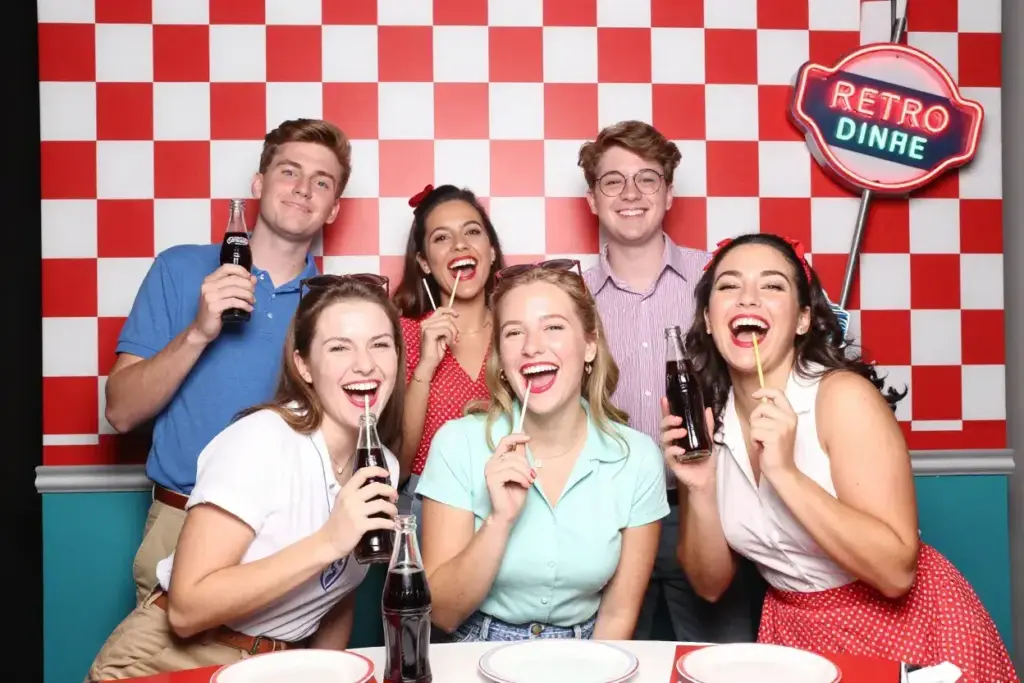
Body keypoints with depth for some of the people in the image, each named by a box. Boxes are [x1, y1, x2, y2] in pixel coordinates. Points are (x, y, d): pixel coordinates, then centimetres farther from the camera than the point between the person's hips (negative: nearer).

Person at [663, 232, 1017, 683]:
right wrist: (699, 488, -17)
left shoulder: (843, 396, -21)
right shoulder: (707, 420, -6)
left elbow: (896, 571, -25)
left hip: (905, 629, -4)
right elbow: (711, 584, -3)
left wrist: (785, 473, -32)